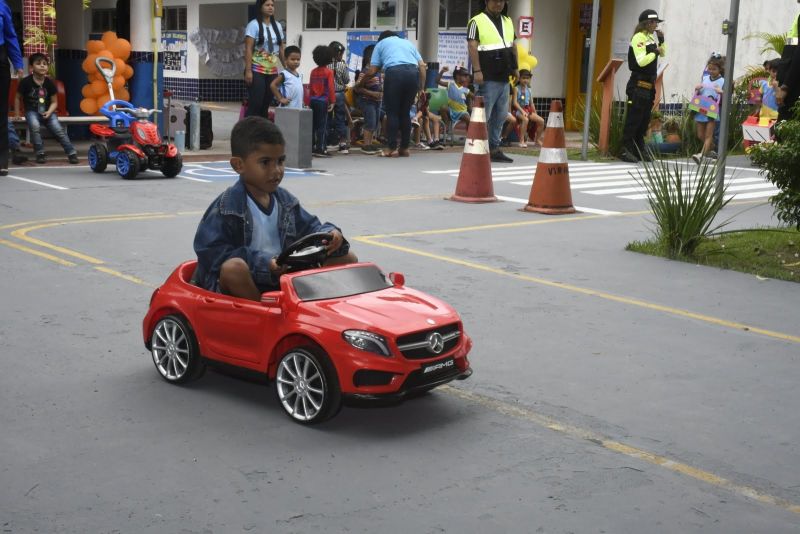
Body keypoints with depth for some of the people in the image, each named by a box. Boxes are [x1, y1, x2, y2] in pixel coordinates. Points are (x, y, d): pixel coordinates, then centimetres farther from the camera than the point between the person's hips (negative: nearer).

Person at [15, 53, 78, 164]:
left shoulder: (49, 83, 0)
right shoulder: (26, 82, -6)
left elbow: (54, 102, 5)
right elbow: (18, 98, 4)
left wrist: (49, 112, -13)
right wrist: (17, 114, 1)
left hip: (47, 111, 2)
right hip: (32, 111, -2)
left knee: (59, 129, -19)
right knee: (35, 126, -33)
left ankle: (72, 153, -13)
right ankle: (40, 154, -23)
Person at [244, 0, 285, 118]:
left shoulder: (277, 26, 13)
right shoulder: (254, 25, -5)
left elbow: (282, 49, 15)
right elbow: (248, 49, -10)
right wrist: (248, 71, -17)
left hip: (272, 71, 6)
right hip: (257, 71, -6)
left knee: (266, 104, 6)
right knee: (255, 104, -10)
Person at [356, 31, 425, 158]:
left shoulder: (381, 43, 24)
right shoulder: (408, 43, 33)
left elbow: (372, 71, 15)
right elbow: (422, 65, 18)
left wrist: (360, 83, 30)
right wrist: (422, 88, 16)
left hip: (394, 72, -3)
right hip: (413, 72, 3)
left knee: (392, 112, 4)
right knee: (405, 112, 12)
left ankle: (391, 148, 1)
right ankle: (404, 148, 13)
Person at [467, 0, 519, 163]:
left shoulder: (508, 22, 17)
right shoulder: (477, 22, -6)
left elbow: (512, 46, 23)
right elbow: (472, 47, -13)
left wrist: (515, 68, 17)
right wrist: (477, 71, -20)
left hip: (504, 78, 7)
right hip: (488, 78, -7)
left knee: (500, 116, 9)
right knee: (484, 115, -8)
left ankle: (494, 148, 16)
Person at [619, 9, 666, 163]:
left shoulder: (651, 37, 14)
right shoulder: (638, 38, -13)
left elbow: (662, 54, 25)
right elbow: (641, 61, -24)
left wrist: (661, 42, 8)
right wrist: (655, 52, -12)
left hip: (649, 84, 9)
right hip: (638, 84, -9)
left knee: (645, 119, 12)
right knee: (634, 118, -9)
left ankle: (639, 148, 19)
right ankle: (626, 149, -6)